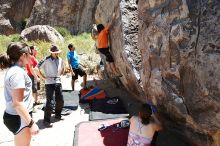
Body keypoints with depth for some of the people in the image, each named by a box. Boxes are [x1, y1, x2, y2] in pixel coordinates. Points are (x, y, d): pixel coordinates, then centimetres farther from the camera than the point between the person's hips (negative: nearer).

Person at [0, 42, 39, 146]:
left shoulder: (13, 70, 9)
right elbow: (17, 103, -26)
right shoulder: (18, 72, -22)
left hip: (16, 116, 10)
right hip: (19, 118, -10)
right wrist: (31, 123, -23)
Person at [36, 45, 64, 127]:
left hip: (58, 82, 6)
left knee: (60, 100, 14)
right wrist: (43, 77, -12)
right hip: (49, 83, -6)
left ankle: (58, 115, 36)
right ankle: (46, 121, 6)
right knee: (49, 102, -5)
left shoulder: (60, 60, 8)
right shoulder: (46, 60, -12)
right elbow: (37, 68, -15)